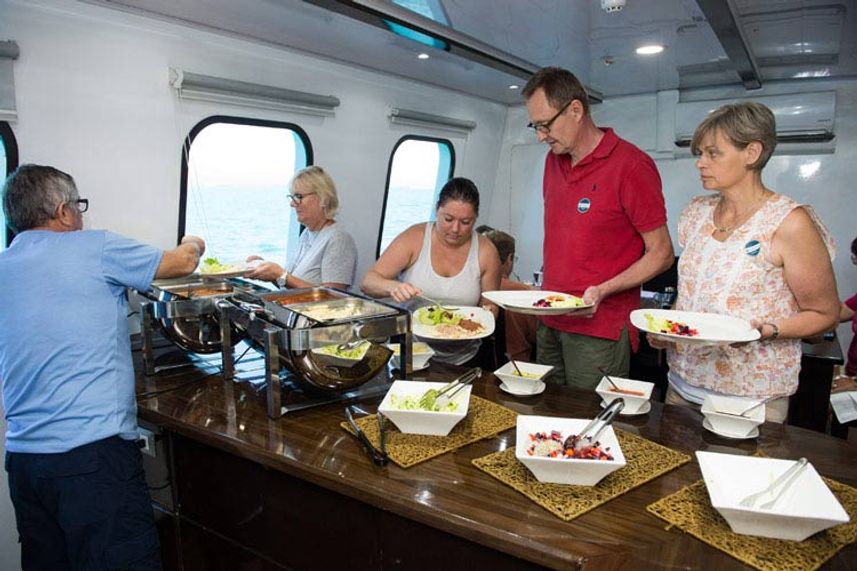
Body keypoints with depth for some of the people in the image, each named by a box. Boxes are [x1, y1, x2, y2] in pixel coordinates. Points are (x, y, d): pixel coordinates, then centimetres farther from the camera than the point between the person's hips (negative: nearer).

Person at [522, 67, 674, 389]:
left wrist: (602, 291, -21)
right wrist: (548, 286, 10)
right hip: (549, 322, 7)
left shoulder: (631, 165, -12)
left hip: (600, 329, -6)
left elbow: (661, 254, -10)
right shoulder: (553, 160, 10)